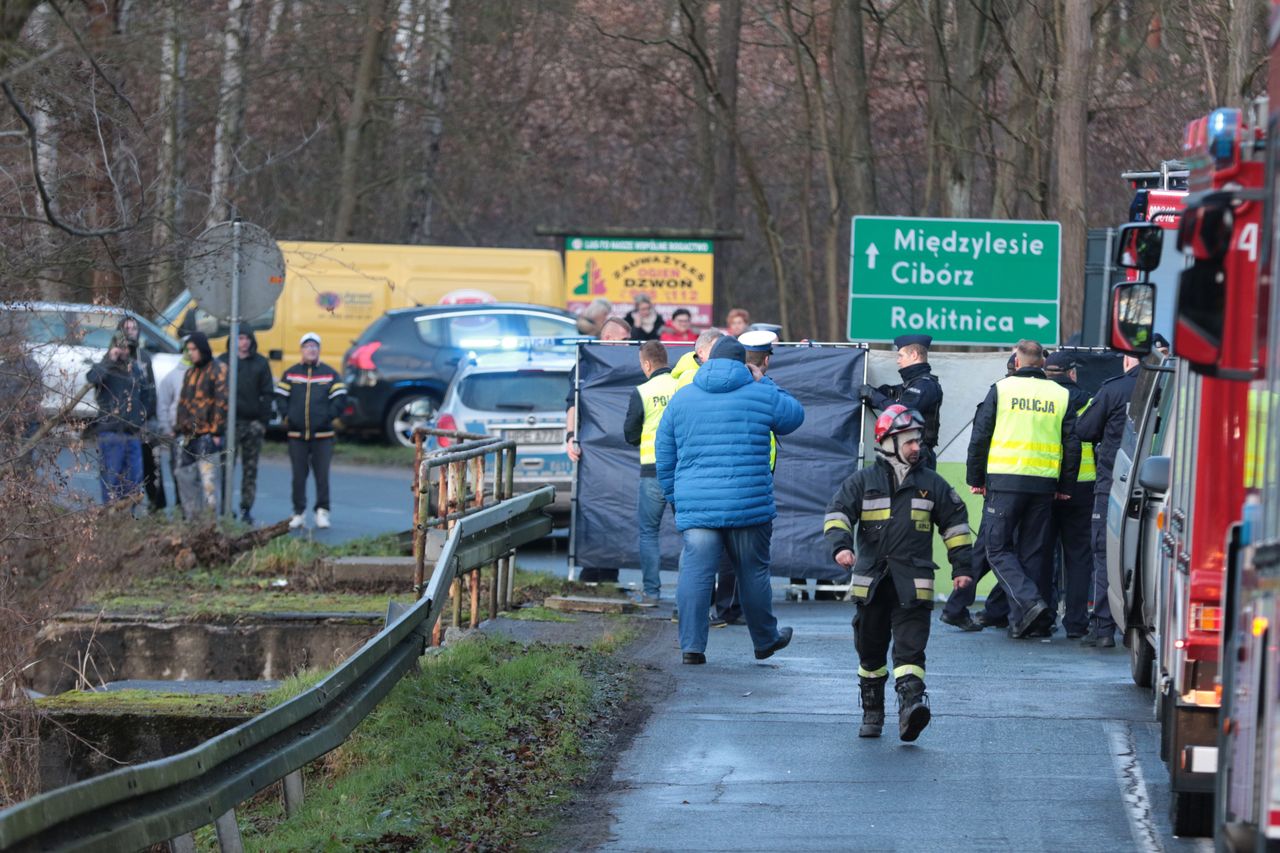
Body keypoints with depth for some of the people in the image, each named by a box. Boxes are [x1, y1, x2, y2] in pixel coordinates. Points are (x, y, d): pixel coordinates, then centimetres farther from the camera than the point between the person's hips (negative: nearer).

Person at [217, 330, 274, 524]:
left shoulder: (261, 363, 7)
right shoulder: (223, 362, 5)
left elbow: (267, 394, 6)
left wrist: (263, 421, -2)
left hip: (253, 422, 1)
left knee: (250, 470, 6)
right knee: (227, 468, -6)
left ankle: (247, 509, 12)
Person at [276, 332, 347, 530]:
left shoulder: (330, 374, 5)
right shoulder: (290, 373, 7)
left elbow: (339, 397, 4)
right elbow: (280, 396, 9)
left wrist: (328, 416, -7)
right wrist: (287, 417, -4)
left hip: (323, 434, -1)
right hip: (297, 435, 1)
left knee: (322, 475, -2)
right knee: (298, 475, 4)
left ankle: (322, 512, 5)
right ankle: (299, 513, 11)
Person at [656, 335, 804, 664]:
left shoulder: (681, 398, 8)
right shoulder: (761, 396, 2)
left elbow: (665, 458, 13)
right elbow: (794, 416, 21)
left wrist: (674, 499, 22)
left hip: (695, 506, 1)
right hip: (750, 504, -1)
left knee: (695, 572, -3)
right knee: (753, 572, 12)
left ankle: (692, 644, -10)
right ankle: (765, 640, 27)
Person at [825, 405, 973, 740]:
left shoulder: (932, 484, 9)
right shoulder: (862, 482, 6)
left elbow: (955, 523, 15)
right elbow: (837, 513, -5)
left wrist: (962, 566, 9)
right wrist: (840, 545, -24)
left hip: (913, 584, -1)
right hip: (870, 583, 1)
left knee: (910, 647, -16)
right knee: (870, 649, 11)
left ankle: (911, 701, -30)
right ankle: (872, 713, 25)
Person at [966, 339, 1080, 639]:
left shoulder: (1001, 389, 1)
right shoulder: (1061, 395, 8)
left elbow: (979, 437, 0)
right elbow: (1072, 445, 8)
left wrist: (975, 478, 7)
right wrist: (1065, 487, 15)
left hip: (1005, 480, -3)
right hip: (1044, 485, 3)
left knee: (999, 548, 3)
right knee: (1033, 551, 10)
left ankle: (1029, 601, -17)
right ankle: (1029, 621, 7)